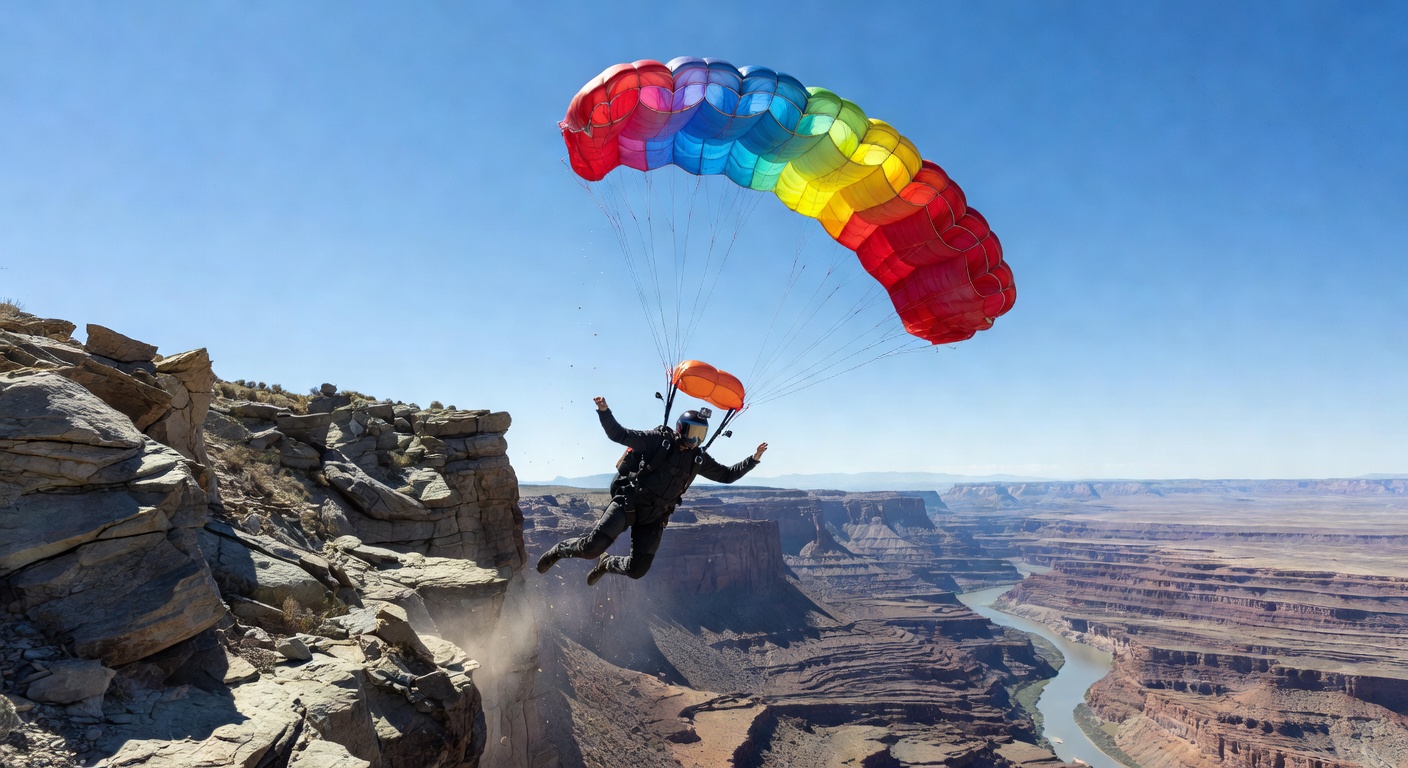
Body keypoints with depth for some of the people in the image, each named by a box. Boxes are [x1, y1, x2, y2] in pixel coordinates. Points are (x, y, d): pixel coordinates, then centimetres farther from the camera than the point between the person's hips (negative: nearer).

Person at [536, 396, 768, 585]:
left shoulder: (699, 459, 9)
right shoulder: (658, 440, -5)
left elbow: (727, 475, 18)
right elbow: (618, 434, -8)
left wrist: (753, 459, 10)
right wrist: (604, 411, -23)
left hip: (654, 517, 5)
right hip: (629, 502, -5)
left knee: (637, 570, 2)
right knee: (593, 546, -20)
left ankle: (606, 563, 35)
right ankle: (560, 550, 13)